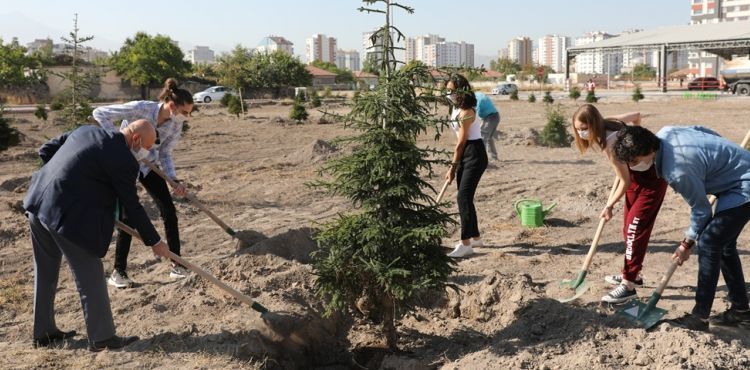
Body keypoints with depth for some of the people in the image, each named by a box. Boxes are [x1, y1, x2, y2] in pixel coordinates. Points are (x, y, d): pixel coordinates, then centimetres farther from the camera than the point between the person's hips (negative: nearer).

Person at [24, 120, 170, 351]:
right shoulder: (123, 160, -12)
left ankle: (43, 332, 35)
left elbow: (45, 150, 18)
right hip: (67, 216, -9)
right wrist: (154, 242, 2)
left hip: (37, 204, 9)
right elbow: (132, 206, -7)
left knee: (45, 273, 21)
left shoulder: (86, 131, 12)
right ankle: (102, 338, 10)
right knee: (90, 276, 2)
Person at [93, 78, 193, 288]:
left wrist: (174, 180, -16)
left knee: (169, 213, 0)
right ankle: (118, 272, 7)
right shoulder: (140, 109, -27)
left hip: (149, 167, 5)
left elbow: (165, 154, -3)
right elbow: (99, 113, -25)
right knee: (128, 216, -8)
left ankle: (177, 266, 10)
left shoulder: (176, 124, -12)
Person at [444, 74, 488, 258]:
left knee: (463, 197, -14)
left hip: (475, 155, -10)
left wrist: (453, 167, -12)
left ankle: (465, 244, -12)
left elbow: (461, 142, -17)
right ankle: (475, 237, 26)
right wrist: (455, 165, 10)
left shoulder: (466, 112, -20)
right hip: (465, 154, 10)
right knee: (465, 197, 14)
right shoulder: (455, 108, 9)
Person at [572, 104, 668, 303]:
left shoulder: (610, 143, -33)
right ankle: (632, 273, 26)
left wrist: (609, 206, -13)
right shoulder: (608, 122, -10)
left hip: (652, 177, -9)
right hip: (636, 173, 10)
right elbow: (636, 115, 9)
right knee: (628, 227, 14)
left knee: (635, 228, -12)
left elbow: (625, 181, -23)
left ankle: (628, 285, -9)